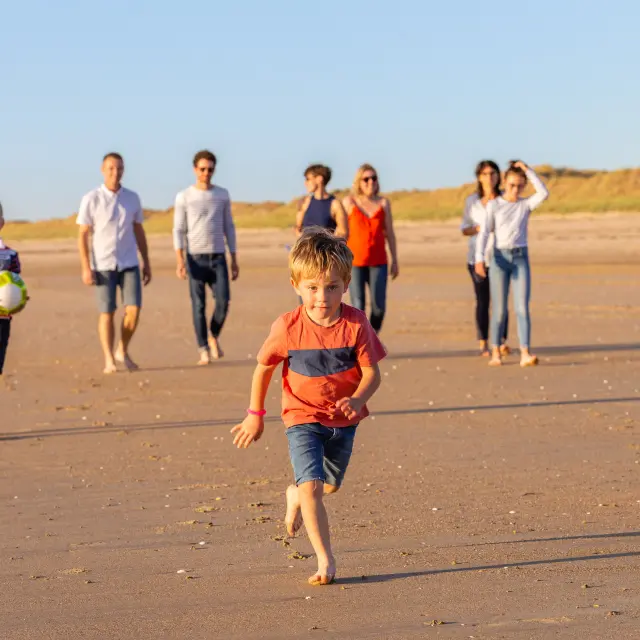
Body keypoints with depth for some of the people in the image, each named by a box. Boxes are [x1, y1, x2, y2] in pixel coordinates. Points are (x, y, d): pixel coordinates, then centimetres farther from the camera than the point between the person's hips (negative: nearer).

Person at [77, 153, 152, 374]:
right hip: (103, 265, -3)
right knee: (107, 312, -3)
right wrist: (86, 268, -13)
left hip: (129, 264, 3)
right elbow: (83, 235, -6)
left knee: (133, 310, -7)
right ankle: (109, 361, 6)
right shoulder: (91, 199, -8)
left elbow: (139, 231, 11)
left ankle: (123, 352, 14)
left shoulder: (132, 198, 3)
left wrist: (147, 263, 9)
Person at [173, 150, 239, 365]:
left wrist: (235, 260, 7)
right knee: (199, 305, -5)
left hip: (218, 258, 2)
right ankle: (204, 350, 4)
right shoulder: (183, 197, -2)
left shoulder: (223, 195, 6)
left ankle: (213, 335, 17)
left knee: (223, 301, -10)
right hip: (195, 258, -2)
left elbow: (229, 228, 10)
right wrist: (180, 261, -16)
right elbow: (178, 232, -4)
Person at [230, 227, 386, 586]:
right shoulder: (288, 328, -15)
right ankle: (326, 560, -11)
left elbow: (372, 372, -11)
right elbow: (264, 368, 0)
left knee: (330, 485, 20)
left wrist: (357, 399, -32)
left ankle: (296, 496, 54)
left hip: (343, 421, 3)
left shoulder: (356, 324, -15)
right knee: (312, 486, -18)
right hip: (302, 418, -2)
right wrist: (256, 414, 6)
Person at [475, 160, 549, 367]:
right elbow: (484, 233, -4)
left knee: (522, 308, -8)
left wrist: (528, 171, -11)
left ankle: (525, 354, -15)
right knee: (499, 310, 3)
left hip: (521, 258, 1)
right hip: (500, 257, -1)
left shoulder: (526, 204, 7)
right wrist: (479, 258, -16)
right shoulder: (494, 205, 3)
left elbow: (544, 193, -12)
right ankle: (495, 352, 12)